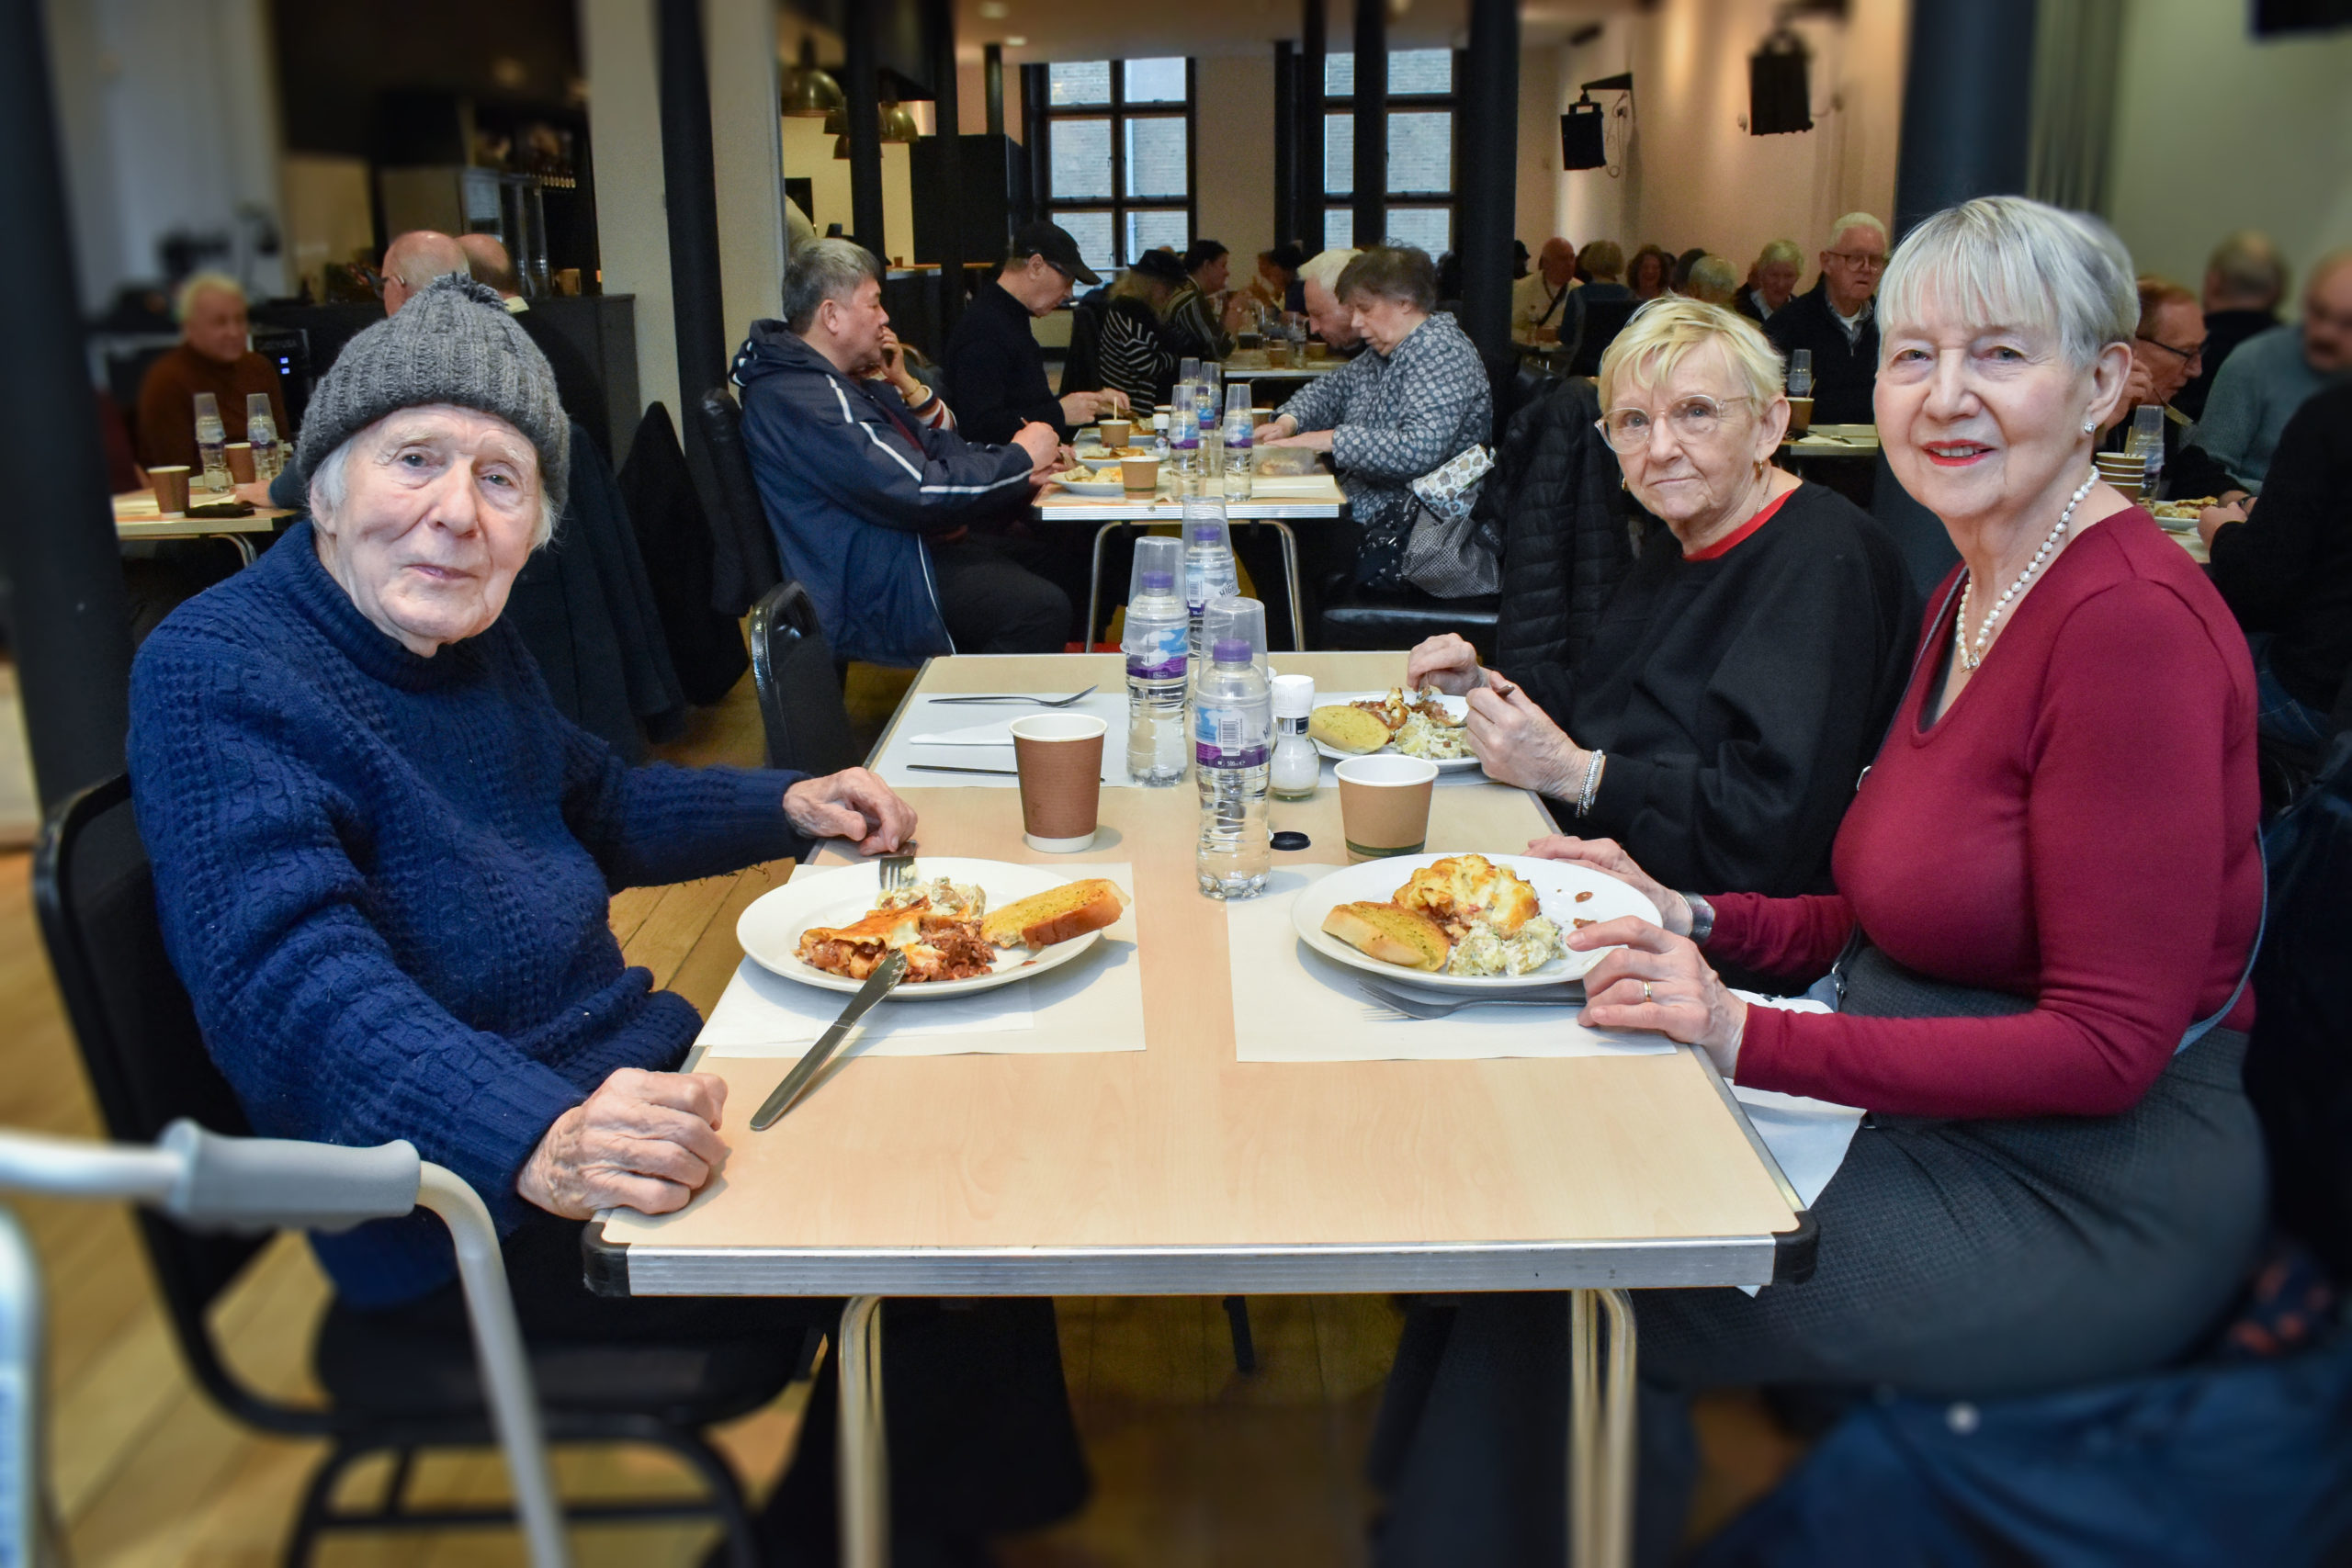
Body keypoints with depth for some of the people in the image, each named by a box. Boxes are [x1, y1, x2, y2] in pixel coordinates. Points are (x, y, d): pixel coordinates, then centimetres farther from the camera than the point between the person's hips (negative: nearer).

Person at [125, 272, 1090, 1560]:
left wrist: (789, 806, 11)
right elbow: (295, 986, -32)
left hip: (622, 1094, 9)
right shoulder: (218, 677, -19)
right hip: (468, 1214, -9)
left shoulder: (466, 640, 8)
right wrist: (541, 1143, -47)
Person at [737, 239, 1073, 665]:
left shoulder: (844, 384, 14)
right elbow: (919, 492, -25)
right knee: (1042, 610, -23)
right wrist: (1018, 458, -12)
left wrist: (1015, 463, 1)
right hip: (872, 589, -12)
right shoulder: (806, 402, -22)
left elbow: (931, 444, 19)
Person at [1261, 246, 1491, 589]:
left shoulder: (1441, 352, -14)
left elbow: (1421, 448, -28)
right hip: (1365, 512, 9)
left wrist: (1330, 439, -25)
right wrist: (1288, 422, 4)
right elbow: (1332, 389, 26)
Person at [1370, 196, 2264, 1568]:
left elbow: (2106, 1048, -22)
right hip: (1934, 1115, 8)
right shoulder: (1972, 596, 9)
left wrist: (1751, 1036, -27)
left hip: (2082, 1196, -8)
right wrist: (1690, 921, -2)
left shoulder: (2133, 620, -20)